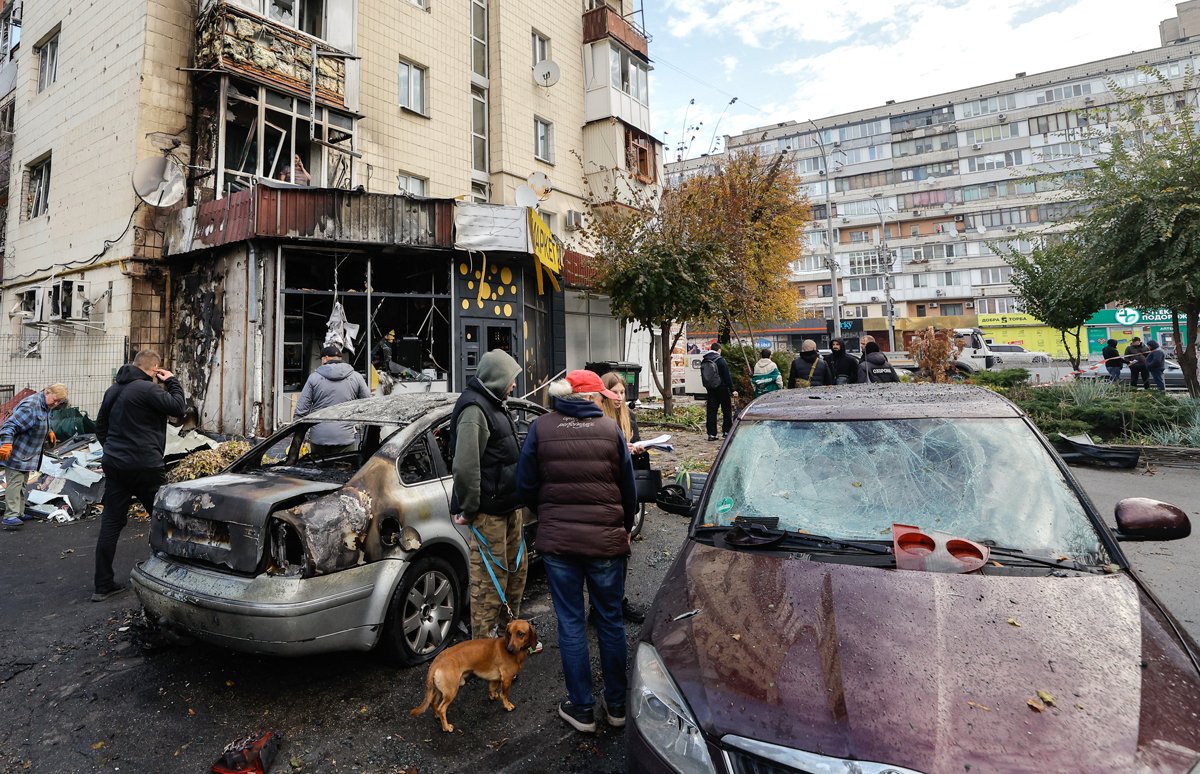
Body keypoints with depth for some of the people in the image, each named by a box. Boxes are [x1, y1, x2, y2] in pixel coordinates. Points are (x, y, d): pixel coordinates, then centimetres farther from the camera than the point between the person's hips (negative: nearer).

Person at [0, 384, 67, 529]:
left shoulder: (46, 406, 7)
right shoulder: (30, 406, -25)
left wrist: (49, 432, 13)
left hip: (28, 454, 10)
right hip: (16, 453, -10)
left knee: (23, 484, 16)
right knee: (15, 482, -11)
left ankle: (19, 513, 25)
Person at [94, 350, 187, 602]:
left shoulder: (112, 390, 13)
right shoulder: (147, 389, -15)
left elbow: (100, 427, 20)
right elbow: (179, 407, -13)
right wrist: (172, 382, 0)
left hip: (114, 467, 8)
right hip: (145, 467, -8)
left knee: (110, 525, 9)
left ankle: (103, 585, 13)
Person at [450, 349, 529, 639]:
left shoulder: (494, 404, 15)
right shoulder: (474, 409, -19)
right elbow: (465, 466, -27)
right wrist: (468, 511, -19)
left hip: (509, 507, 10)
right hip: (489, 511, -10)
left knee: (517, 567, 20)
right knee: (490, 578, 0)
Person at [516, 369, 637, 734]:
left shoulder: (541, 427, -3)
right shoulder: (610, 429, -4)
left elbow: (526, 485, 0)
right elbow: (628, 488, 2)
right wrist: (625, 529, 18)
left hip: (557, 540, 0)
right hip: (607, 539, 0)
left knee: (570, 624, 12)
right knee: (611, 621, 15)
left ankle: (581, 708, 22)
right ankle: (617, 705, 28)